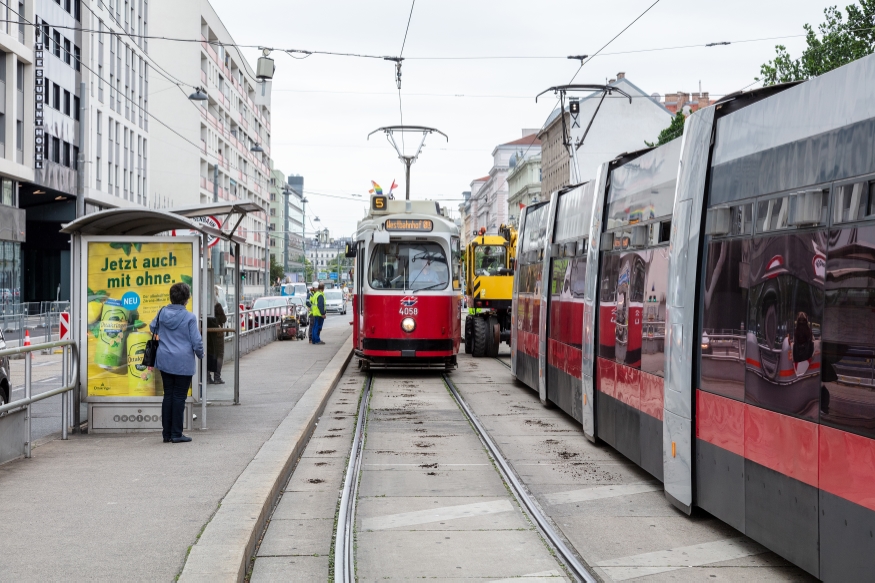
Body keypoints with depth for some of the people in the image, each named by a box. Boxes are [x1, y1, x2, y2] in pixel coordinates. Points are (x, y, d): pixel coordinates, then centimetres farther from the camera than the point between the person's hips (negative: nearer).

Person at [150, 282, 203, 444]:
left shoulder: (162, 312, 1)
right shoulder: (189, 317, -14)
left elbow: (153, 327, 20)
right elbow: (197, 341, -11)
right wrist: (200, 355, 8)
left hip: (164, 360, 5)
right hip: (183, 362, -5)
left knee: (168, 395, 12)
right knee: (179, 397, 2)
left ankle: (167, 433, 15)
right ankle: (176, 434, 4)